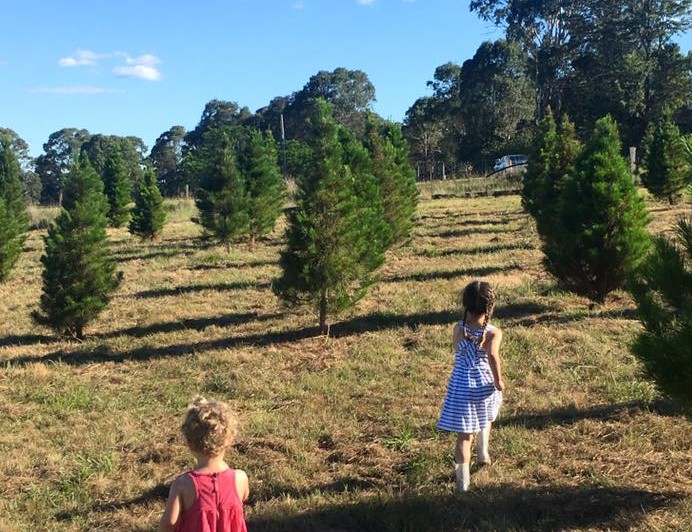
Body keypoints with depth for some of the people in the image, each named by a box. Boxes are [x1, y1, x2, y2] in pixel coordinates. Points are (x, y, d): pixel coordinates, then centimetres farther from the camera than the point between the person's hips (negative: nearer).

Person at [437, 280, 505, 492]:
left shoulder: (458, 329, -8)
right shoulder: (494, 333, -16)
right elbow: (492, 355, -33)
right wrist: (499, 381, -22)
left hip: (461, 387, 0)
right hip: (484, 386, 0)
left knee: (464, 435, 4)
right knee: (485, 419, 33)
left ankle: (463, 481, 2)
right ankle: (483, 454, 50)